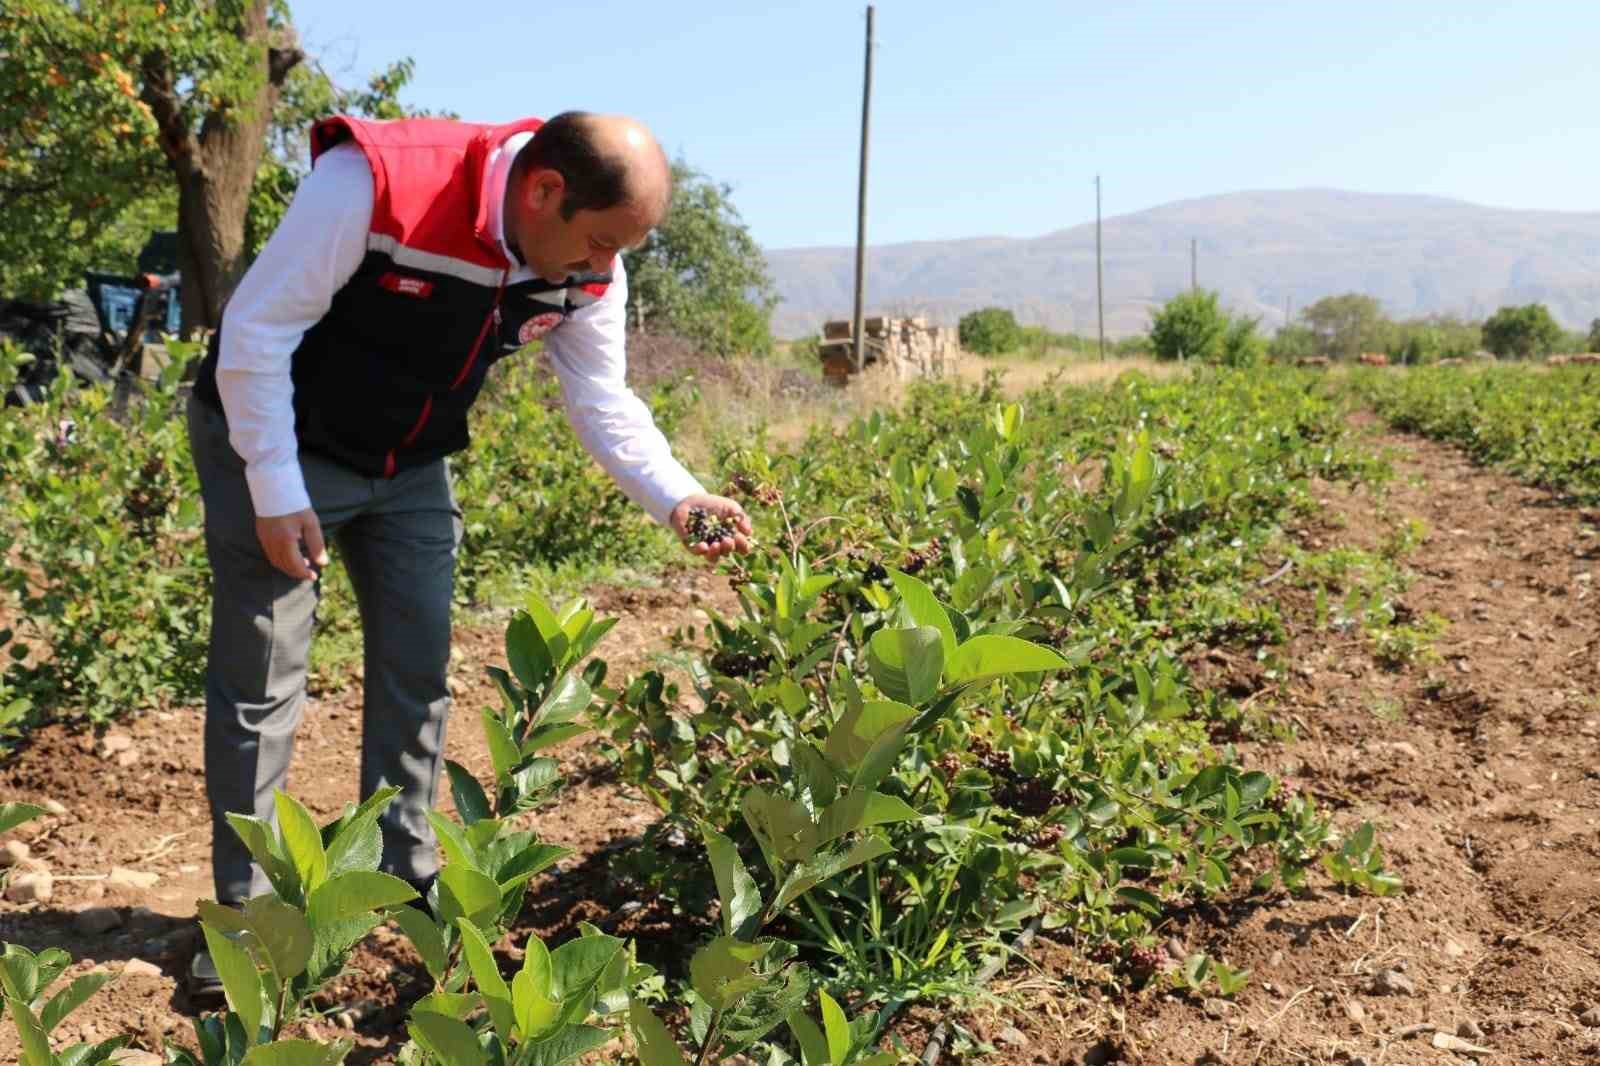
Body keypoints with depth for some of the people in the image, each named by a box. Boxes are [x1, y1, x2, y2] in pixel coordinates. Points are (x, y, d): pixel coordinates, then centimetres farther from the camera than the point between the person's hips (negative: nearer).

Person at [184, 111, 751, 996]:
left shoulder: (586, 274, -12)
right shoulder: (374, 183, -31)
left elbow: (605, 405, -5)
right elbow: (256, 330, -25)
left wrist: (679, 498, -21)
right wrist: (276, 494, -23)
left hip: (409, 468, 6)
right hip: (276, 447, -5)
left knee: (416, 671, 7)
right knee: (260, 684, 0)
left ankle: (407, 886, 22)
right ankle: (247, 910, 15)